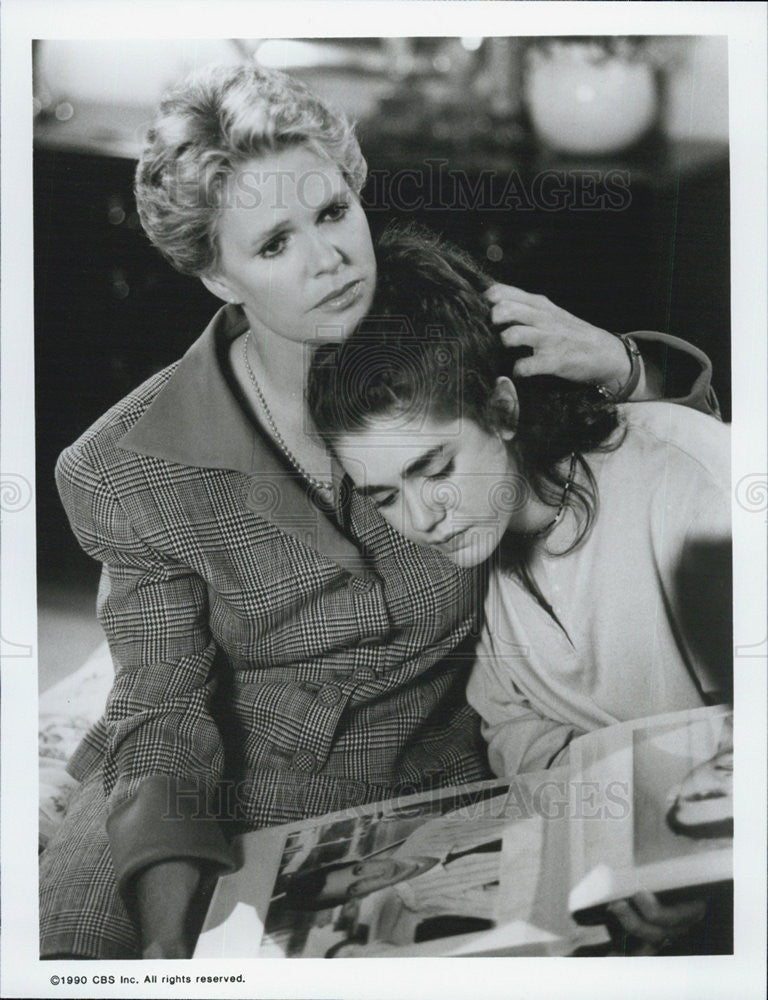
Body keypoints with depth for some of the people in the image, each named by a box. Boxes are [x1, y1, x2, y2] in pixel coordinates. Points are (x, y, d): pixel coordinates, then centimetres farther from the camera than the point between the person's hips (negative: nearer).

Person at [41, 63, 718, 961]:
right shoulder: (130, 471, -11)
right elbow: (164, 713, -8)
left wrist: (615, 365, -18)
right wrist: (171, 930, -23)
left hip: (442, 785, 2)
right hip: (233, 806, -1)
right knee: (51, 948, -20)